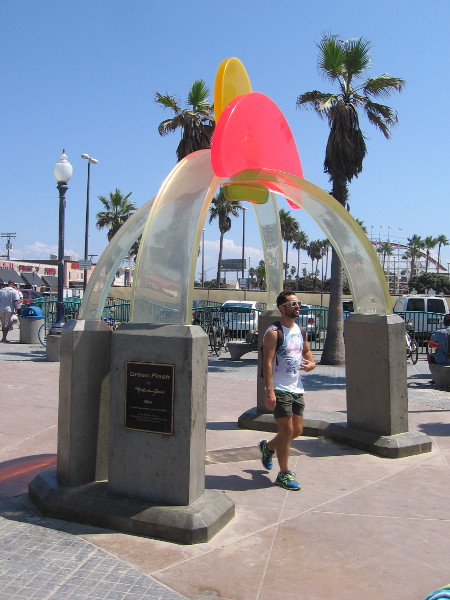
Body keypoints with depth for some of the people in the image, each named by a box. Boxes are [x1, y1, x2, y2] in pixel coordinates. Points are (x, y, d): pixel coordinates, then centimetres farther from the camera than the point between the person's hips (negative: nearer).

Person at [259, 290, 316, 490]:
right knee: (287, 430, -4)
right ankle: (284, 474, 12)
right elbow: (267, 363, -18)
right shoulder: (273, 332, -13)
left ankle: (268, 447, 39)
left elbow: (307, 351, 25)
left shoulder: (301, 331, 11)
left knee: (297, 430, 13)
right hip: (279, 390, -8)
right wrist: (269, 391, -25)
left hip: (296, 388, 8)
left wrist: (311, 364, 1)